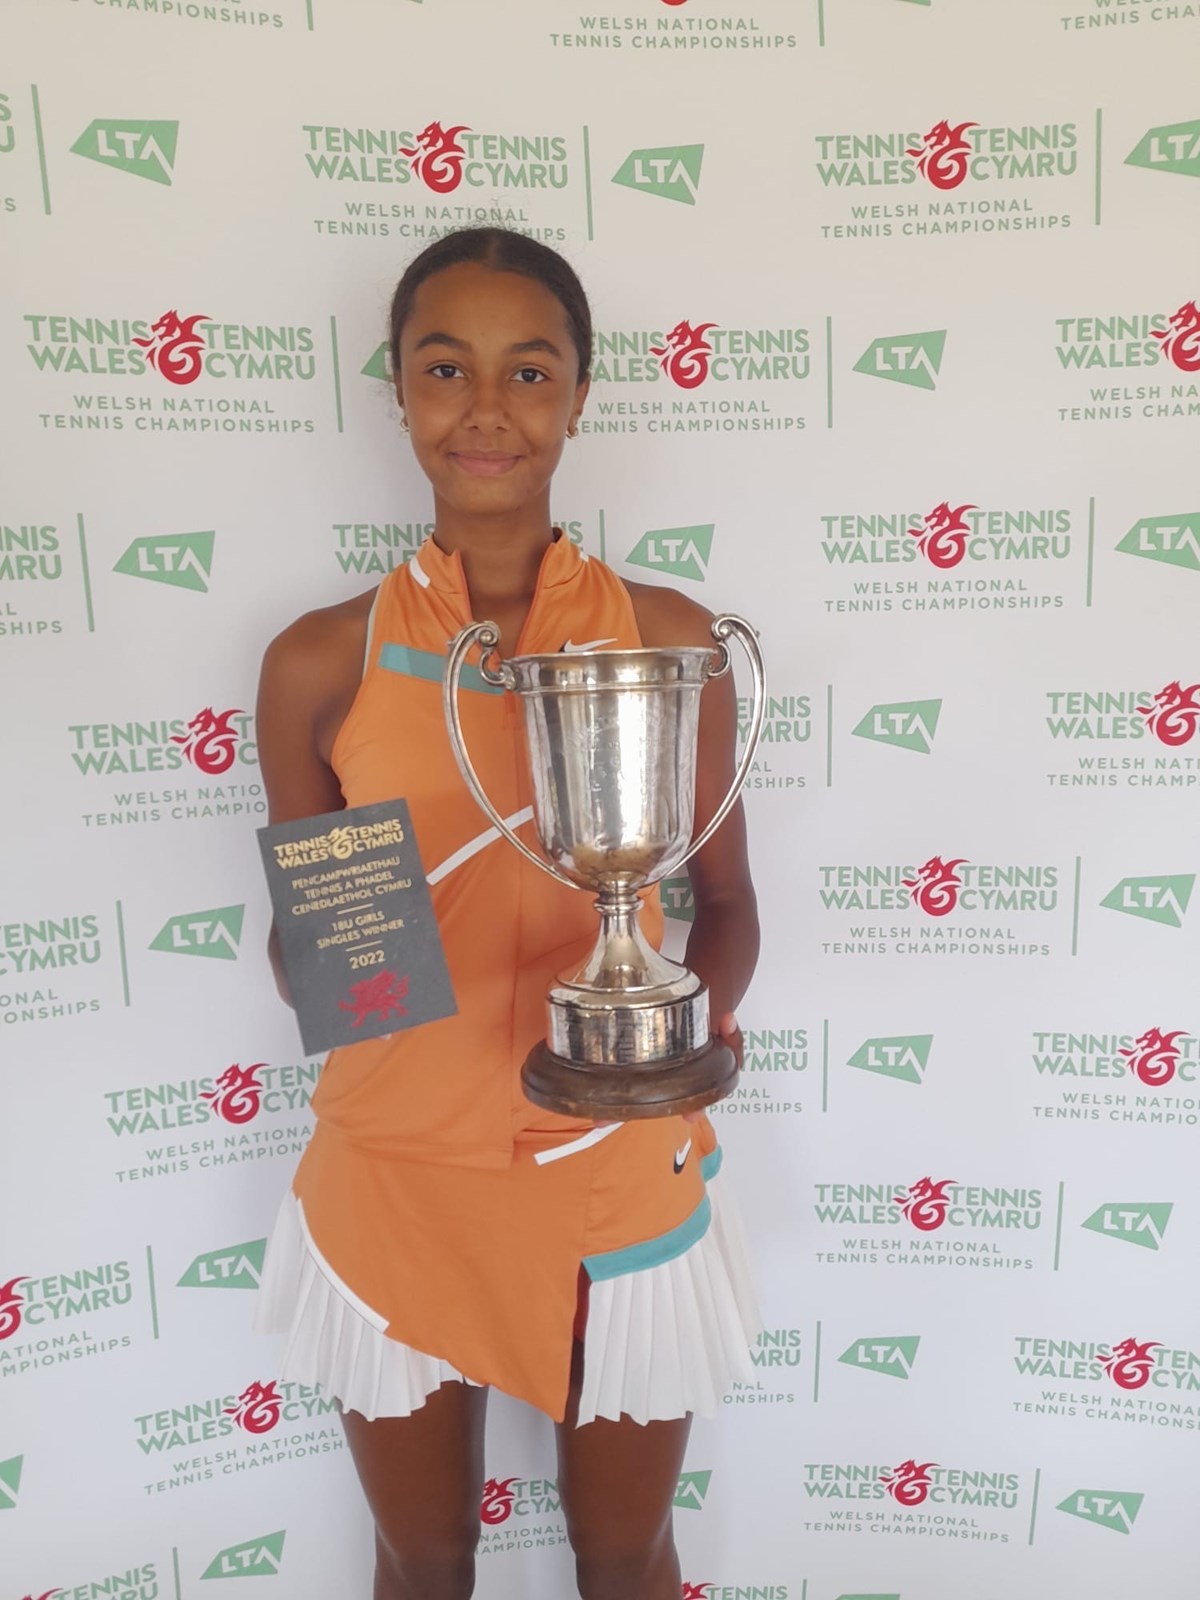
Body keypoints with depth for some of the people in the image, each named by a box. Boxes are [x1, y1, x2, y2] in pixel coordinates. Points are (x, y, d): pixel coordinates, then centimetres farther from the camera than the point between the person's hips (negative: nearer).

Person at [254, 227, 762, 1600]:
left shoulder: (670, 638, -6)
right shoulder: (321, 661, -7)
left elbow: (727, 903, 1)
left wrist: (697, 1021, -18)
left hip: (622, 1173, 1)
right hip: (397, 1172, 0)